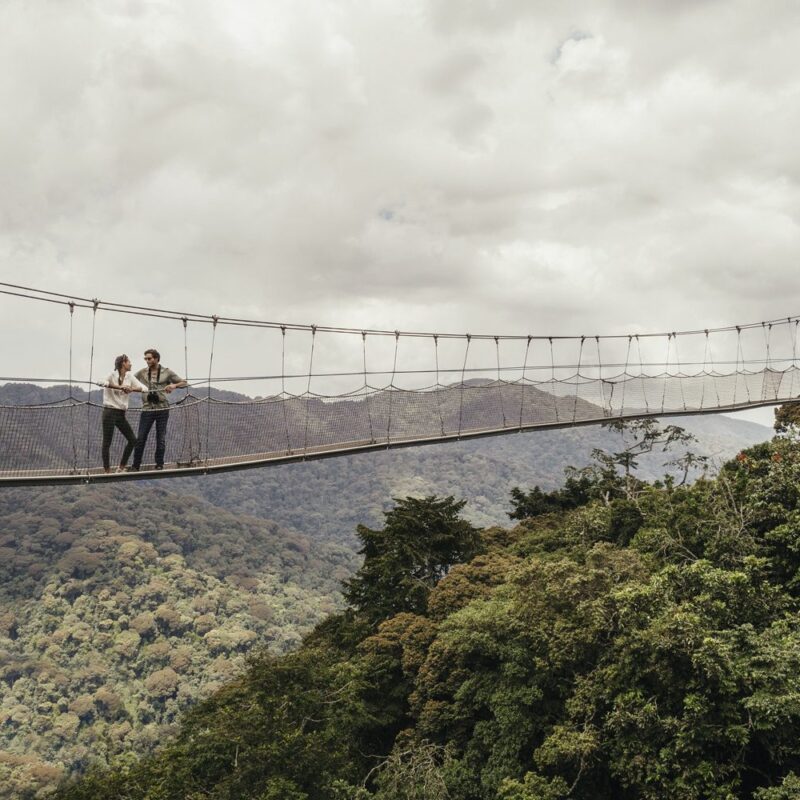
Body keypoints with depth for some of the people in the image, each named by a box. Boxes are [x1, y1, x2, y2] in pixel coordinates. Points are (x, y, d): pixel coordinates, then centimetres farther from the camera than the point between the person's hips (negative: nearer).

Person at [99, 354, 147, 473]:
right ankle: (107, 471, 3)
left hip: (121, 414, 7)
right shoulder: (112, 375, -9)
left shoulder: (129, 377, 8)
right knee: (107, 442, -3)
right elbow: (102, 382, -30)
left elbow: (144, 388, 1)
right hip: (110, 412, -7)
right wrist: (120, 387, -38)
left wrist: (132, 388, -19)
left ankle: (121, 468, 16)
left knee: (133, 440, 5)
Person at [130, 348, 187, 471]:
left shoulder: (167, 372, 3)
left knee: (161, 438, 5)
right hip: (147, 409, 1)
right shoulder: (142, 373, 7)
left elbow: (183, 382, 5)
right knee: (141, 438, 0)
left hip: (162, 409, -1)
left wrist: (174, 385, -15)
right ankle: (135, 466, 8)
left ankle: (159, 464, 17)